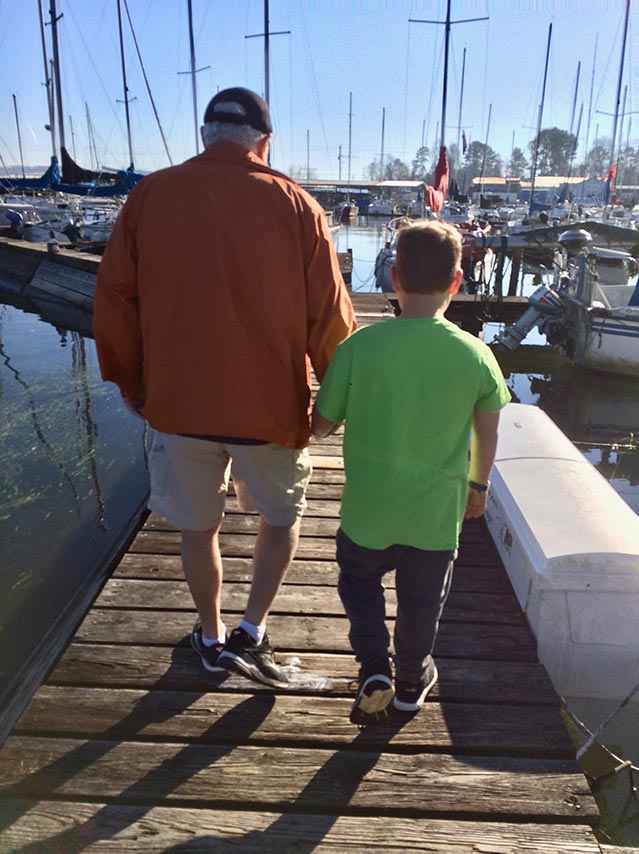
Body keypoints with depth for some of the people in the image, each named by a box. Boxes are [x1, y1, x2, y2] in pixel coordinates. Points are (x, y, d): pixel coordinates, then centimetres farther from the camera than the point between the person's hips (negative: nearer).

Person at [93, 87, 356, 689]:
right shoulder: (295, 205, -7)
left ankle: (212, 640, 37)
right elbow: (330, 313, -6)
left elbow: (114, 300, 1)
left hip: (176, 399, 2)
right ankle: (251, 633, 19)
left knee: (197, 526, 20)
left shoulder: (149, 196, -2)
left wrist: (128, 381, 13)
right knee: (282, 517, 23)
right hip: (272, 406, -1)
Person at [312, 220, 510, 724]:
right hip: (438, 513, 1)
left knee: (359, 582, 27)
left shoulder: (359, 346, -17)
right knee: (422, 602, 23)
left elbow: (322, 424, -8)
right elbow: (487, 435, 1)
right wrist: (479, 484, 19)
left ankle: (374, 668, 16)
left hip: (368, 511, -1)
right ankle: (412, 682, 41)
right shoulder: (476, 356, -12)